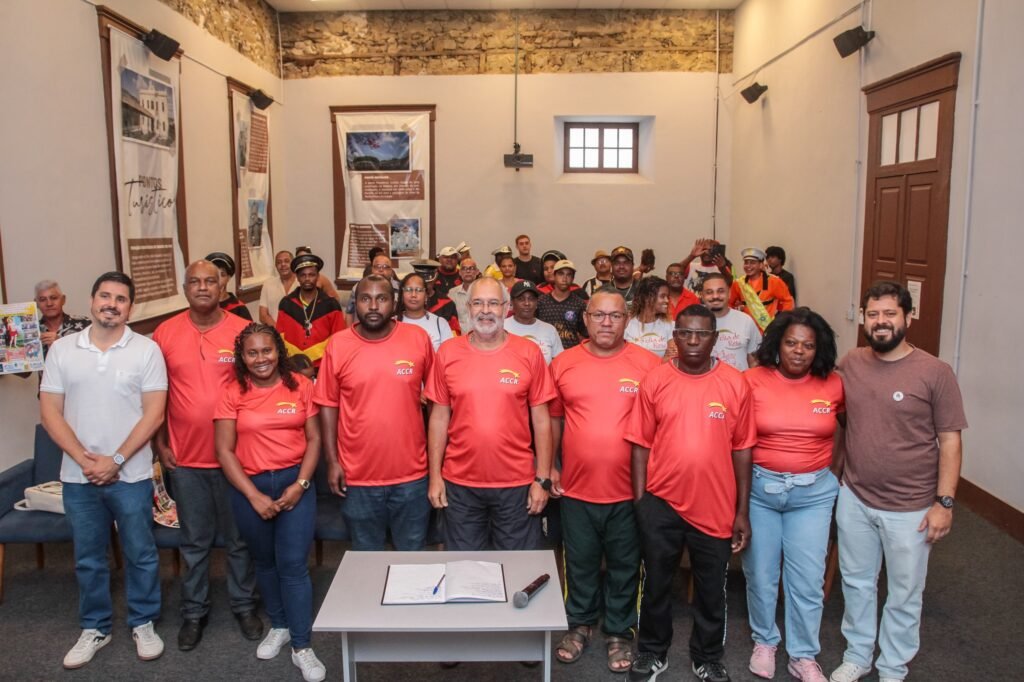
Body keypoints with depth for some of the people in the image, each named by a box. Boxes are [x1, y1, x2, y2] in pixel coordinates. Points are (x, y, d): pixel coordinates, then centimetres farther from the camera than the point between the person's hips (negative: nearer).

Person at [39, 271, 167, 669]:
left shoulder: (146, 350, -6)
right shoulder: (62, 349, 2)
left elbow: (153, 413, -9)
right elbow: (50, 412, -1)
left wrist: (116, 460, -15)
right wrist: (85, 459, -11)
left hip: (131, 475, -2)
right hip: (78, 476, 2)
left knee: (140, 554, 9)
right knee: (88, 558, 15)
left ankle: (143, 624, 27)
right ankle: (94, 629, 31)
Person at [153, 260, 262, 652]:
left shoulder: (243, 331, -5)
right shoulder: (165, 333, 0)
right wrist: (160, 445, 2)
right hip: (185, 458, 1)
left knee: (239, 538, 13)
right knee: (194, 541, 14)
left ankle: (244, 605, 30)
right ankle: (194, 611, 31)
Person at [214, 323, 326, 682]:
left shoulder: (300, 385, -2)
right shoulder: (232, 393, -4)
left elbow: (314, 439, 0)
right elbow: (224, 451, -5)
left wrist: (300, 484, -11)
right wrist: (254, 495, -11)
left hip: (295, 483, -1)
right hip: (249, 487, 1)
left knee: (293, 564, -3)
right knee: (265, 562, 16)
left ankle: (302, 646, 7)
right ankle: (278, 626, 37)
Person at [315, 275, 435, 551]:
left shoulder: (418, 338, -6)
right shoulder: (338, 345, -6)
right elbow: (329, 405, 0)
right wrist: (332, 461, -3)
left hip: (412, 475, 0)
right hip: (358, 477, 0)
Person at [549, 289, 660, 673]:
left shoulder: (648, 364, -6)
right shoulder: (563, 364, -1)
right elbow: (554, 419, 8)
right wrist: (549, 468, 5)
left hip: (629, 489, -1)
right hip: (576, 487, 1)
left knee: (624, 566, 14)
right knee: (580, 563, 17)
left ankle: (619, 632, 33)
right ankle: (580, 624, 38)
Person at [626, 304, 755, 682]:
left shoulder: (735, 384, -4)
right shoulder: (655, 380, -5)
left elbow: (742, 449, -1)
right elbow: (641, 444, -2)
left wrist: (742, 510, 0)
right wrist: (639, 501, -3)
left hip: (716, 507, 0)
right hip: (661, 503, 0)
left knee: (711, 590, 17)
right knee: (656, 583, 16)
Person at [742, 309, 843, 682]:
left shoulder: (833, 385, -3)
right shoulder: (752, 380, -9)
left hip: (813, 492, 1)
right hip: (758, 488, -1)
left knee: (808, 578, 7)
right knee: (760, 573, 13)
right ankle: (764, 641, 35)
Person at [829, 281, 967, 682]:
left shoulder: (934, 372, -12)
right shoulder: (850, 364, -1)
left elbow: (949, 439, -10)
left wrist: (944, 502, -12)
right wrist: (835, 474, 8)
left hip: (910, 508, -3)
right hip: (854, 499, 3)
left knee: (904, 595, 13)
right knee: (856, 583, 18)